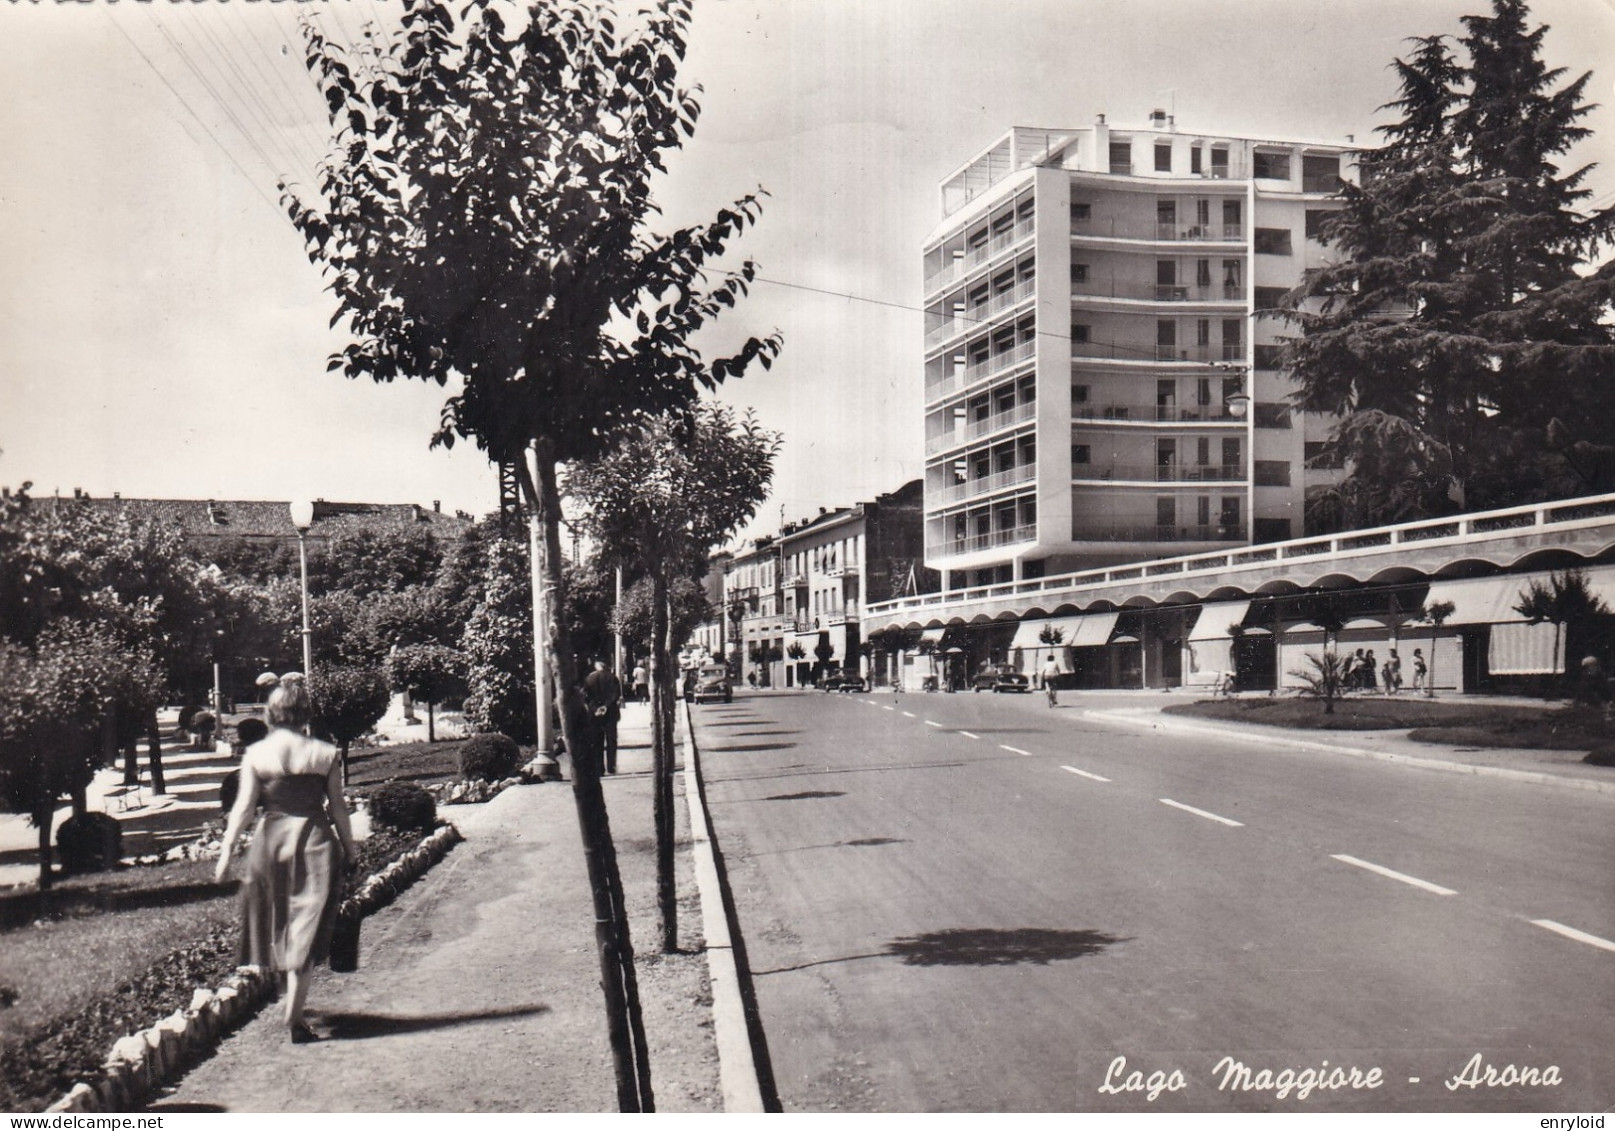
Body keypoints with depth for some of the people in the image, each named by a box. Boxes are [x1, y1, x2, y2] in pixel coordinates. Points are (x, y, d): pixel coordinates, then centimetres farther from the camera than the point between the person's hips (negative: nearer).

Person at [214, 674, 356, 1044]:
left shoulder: (256, 754, -3)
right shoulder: (325, 754, -3)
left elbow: (244, 807, -5)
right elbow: (337, 808, 1)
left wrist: (226, 852, 2)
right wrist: (350, 849, 12)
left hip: (270, 840, 1)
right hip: (314, 841, -1)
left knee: (278, 926, 19)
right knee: (304, 929, 3)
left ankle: (293, 1007, 29)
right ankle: (294, 1018, 2)